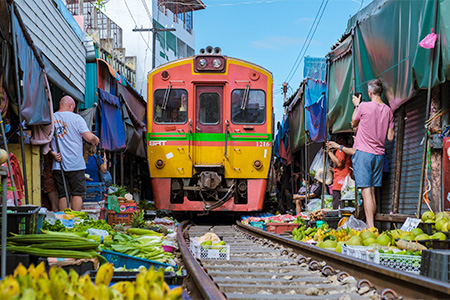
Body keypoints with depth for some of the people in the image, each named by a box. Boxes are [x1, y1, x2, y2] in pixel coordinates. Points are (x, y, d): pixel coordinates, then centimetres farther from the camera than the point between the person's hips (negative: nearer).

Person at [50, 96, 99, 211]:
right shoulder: (76, 118, -6)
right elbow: (89, 137, -12)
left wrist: (52, 152, 1)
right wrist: (95, 139, 8)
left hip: (58, 164, 4)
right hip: (75, 164, -3)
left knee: (63, 195, 7)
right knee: (77, 194, 3)